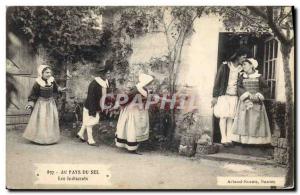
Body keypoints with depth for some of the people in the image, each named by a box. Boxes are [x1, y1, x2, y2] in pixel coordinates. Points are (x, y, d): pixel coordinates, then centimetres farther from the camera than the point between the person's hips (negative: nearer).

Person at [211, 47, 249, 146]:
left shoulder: (241, 69, 8)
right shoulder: (225, 66, -3)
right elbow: (217, 80, -3)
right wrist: (215, 96, -6)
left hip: (234, 96, 3)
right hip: (224, 95, -3)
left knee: (231, 118, 2)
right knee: (223, 117, -3)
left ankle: (229, 138, 6)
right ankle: (223, 139, 1)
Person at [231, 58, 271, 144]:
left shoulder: (259, 77, 3)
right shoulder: (242, 77, 9)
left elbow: (266, 88, 4)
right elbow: (239, 87, -2)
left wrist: (258, 95, -10)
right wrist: (247, 95, -15)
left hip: (256, 102, -1)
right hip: (245, 101, 2)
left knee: (256, 121, -4)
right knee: (244, 120, -5)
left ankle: (257, 140, -2)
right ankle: (244, 139, -3)